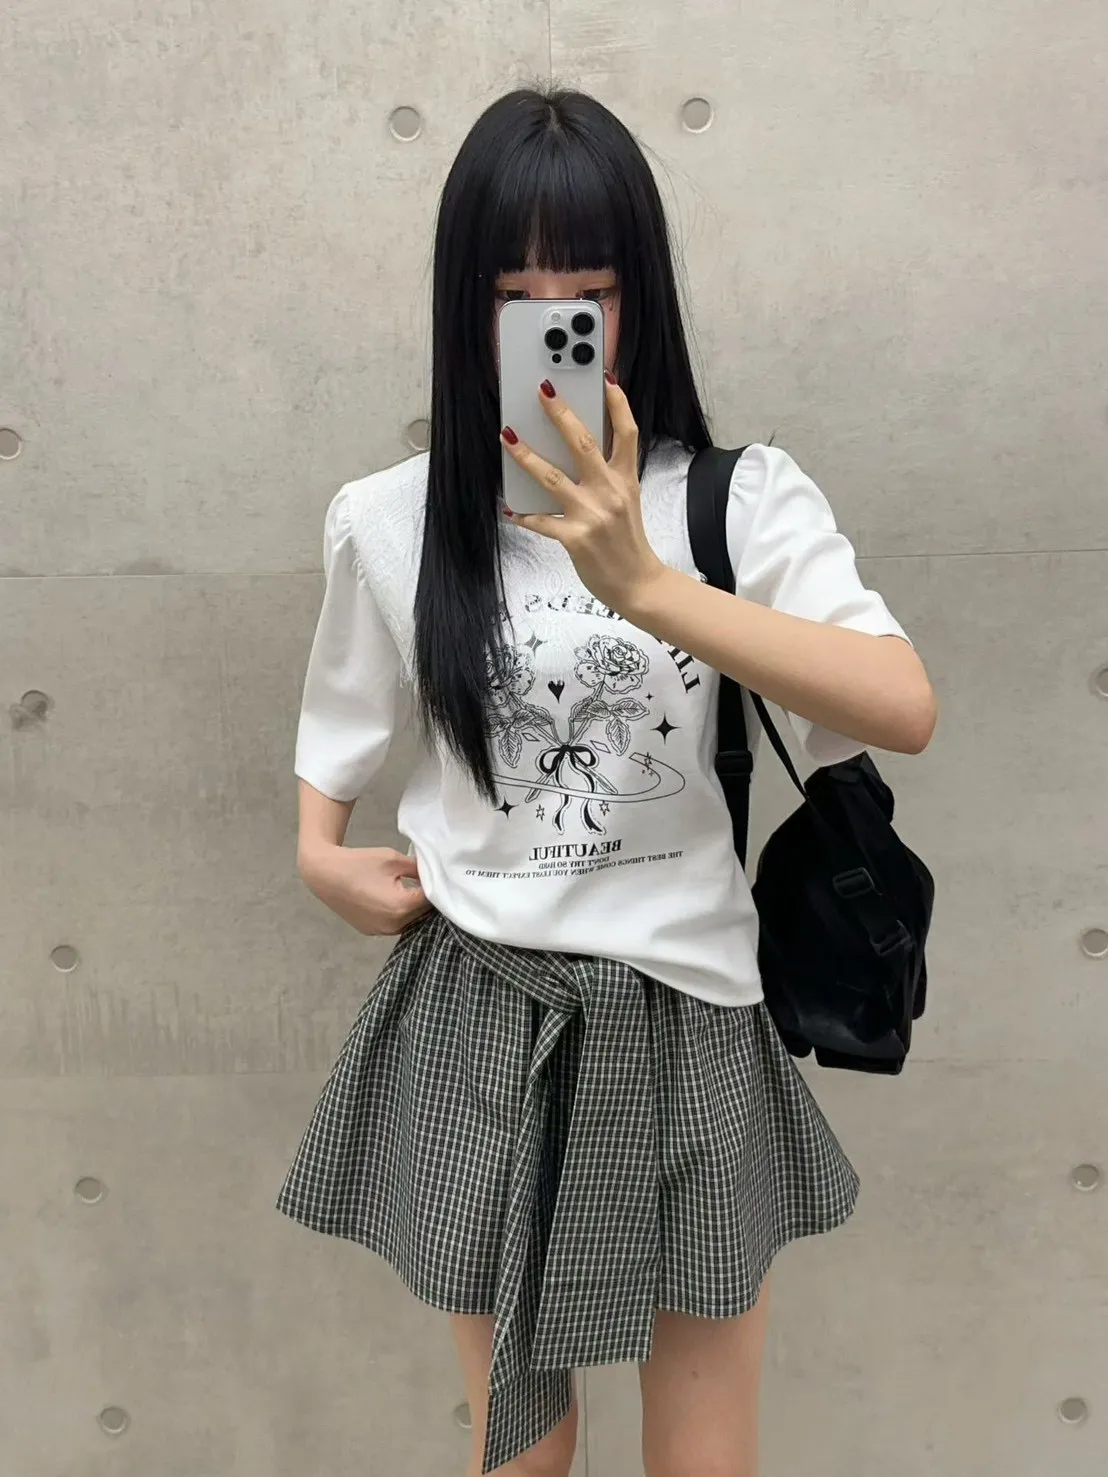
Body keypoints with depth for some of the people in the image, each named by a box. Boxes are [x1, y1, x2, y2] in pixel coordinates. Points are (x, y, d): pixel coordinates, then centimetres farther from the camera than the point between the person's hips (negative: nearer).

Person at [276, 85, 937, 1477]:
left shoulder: (744, 497, -9)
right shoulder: (391, 522, -4)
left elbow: (907, 709, -25)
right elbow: (341, 738, 13)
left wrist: (647, 587, -34)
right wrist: (322, 854, -6)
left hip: (690, 1032, 0)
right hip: (480, 1034, 1)